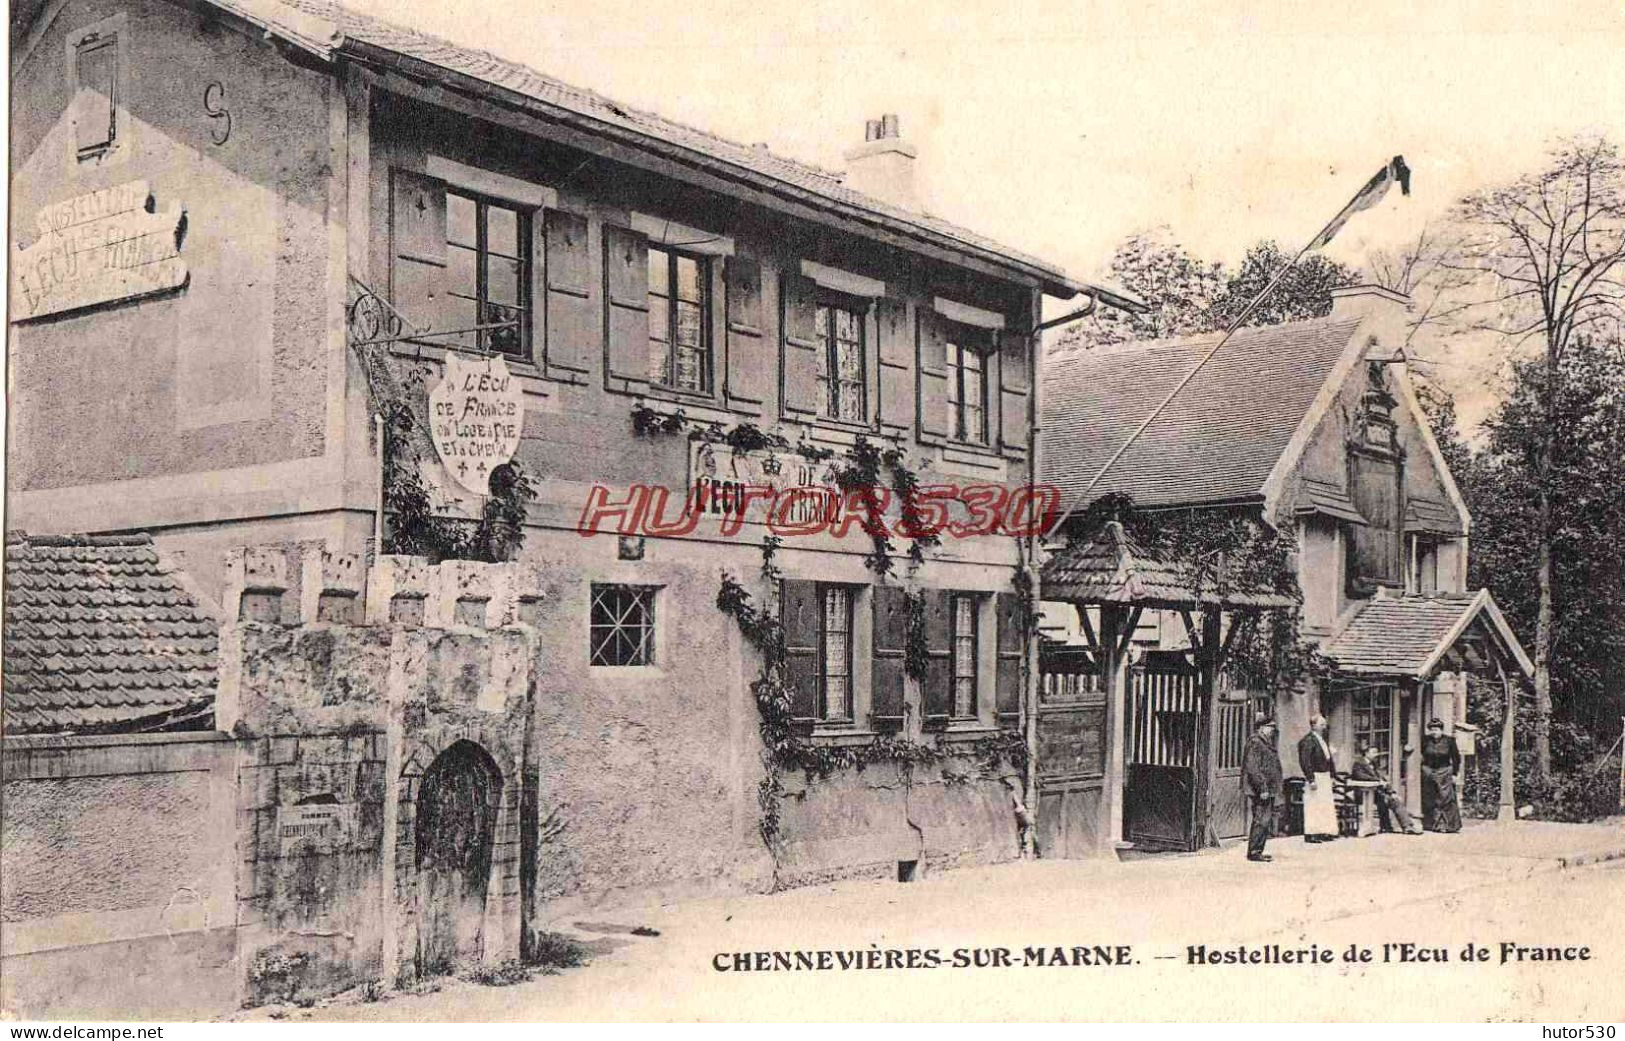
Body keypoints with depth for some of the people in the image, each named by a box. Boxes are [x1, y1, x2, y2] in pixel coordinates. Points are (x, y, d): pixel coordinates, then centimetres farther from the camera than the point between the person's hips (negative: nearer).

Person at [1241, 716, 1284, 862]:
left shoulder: (1267, 743, 19)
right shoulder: (1255, 743, -13)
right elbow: (1252, 768, -20)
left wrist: (1275, 790, 23)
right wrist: (1262, 788, -22)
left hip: (1269, 791, 10)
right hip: (1260, 791, -10)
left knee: (1267, 820, 12)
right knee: (1261, 820, -11)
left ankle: (1258, 851, 18)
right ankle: (1253, 852, -7)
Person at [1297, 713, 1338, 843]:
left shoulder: (1322, 739, 15)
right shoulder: (1308, 741, -13)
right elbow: (1305, 762, -18)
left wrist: (1331, 776, 15)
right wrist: (1311, 780, -22)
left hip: (1325, 777, 9)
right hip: (1315, 776, -9)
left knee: (1326, 805, 11)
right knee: (1313, 805, -6)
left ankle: (1324, 832, 17)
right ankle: (1311, 834, -3)